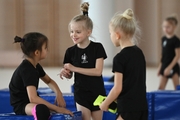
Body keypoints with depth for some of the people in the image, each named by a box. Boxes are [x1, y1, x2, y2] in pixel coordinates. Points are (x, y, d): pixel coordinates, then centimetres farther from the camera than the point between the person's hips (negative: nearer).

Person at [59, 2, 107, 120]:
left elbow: (98, 71, -18)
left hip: (97, 93, -1)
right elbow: (70, 75, 7)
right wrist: (65, 72, -18)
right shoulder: (71, 51, -3)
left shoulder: (97, 47, -9)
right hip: (81, 94, 1)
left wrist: (74, 68, -22)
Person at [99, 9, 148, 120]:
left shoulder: (120, 58, -14)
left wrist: (105, 103, 0)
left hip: (127, 108, -8)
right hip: (142, 106, 8)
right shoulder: (139, 53, 9)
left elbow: (118, 88, -15)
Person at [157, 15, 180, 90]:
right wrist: (160, 67, 13)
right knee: (161, 87, 3)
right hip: (164, 66, 7)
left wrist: (169, 67, -19)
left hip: (173, 67, -7)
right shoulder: (164, 39, 8)